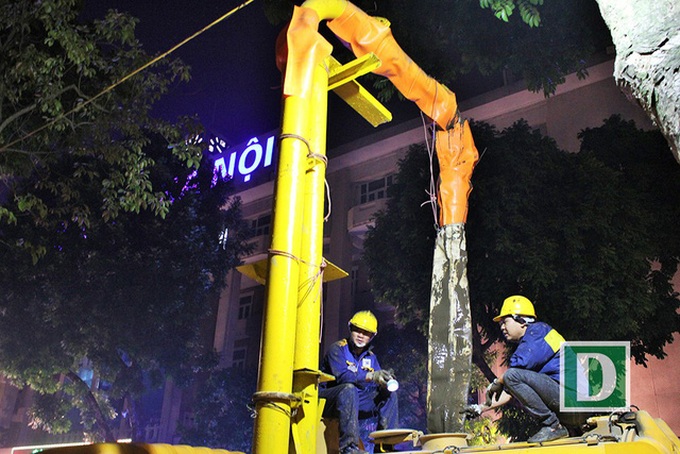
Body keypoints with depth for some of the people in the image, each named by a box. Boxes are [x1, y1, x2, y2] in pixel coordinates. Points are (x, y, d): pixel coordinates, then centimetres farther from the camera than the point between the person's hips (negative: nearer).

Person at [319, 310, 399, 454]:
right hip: (328, 399, -6)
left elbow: (377, 382, 0)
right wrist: (371, 376, -38)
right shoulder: (337, 349, -10)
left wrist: (385, 380, -25)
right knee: (349, 389, -37)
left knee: (389, 392, -7)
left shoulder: (370, 356, 11)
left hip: (355, 400, 7)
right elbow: (342, 376, -27)